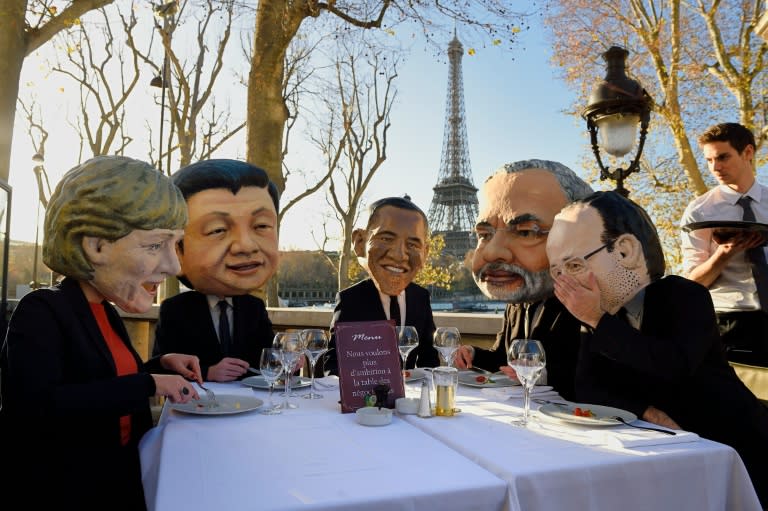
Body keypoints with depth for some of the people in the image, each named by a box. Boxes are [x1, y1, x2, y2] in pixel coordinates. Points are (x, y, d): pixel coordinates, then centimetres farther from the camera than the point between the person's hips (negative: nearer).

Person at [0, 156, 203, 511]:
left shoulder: (106, 312, 7)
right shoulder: (40, 312, -19)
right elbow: (37, 410, -35)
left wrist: (161, 365, 1)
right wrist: (149, 384, -29)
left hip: (117, 478, 8)